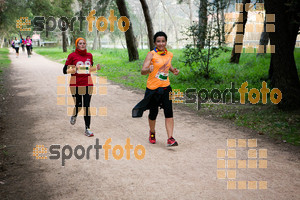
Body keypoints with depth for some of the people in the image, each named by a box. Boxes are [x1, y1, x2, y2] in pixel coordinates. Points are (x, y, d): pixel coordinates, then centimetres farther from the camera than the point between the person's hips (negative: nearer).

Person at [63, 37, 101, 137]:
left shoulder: (89, 55, 8)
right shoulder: (72, 56, -5)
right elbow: (65, 70, -4)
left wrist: (96, 68, -1)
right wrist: (74, 69, -22)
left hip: (88, 84, 2)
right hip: (76, 85, -2)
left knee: (87, 106, -2)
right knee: (78, 105, 4)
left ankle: (87, 129, 3)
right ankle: (74, 116, 42)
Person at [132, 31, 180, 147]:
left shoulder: (169, 54, 6)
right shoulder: (151, 55, -10)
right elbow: (142, 71, -18)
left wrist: (173, 70, 6)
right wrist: (149, 69, -41)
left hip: (165, 87, 3)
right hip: (153, 88, -3)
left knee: (168, 112, -9)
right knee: (153, 112, 8)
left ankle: (170, 138, -7)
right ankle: (152, 132, 36)